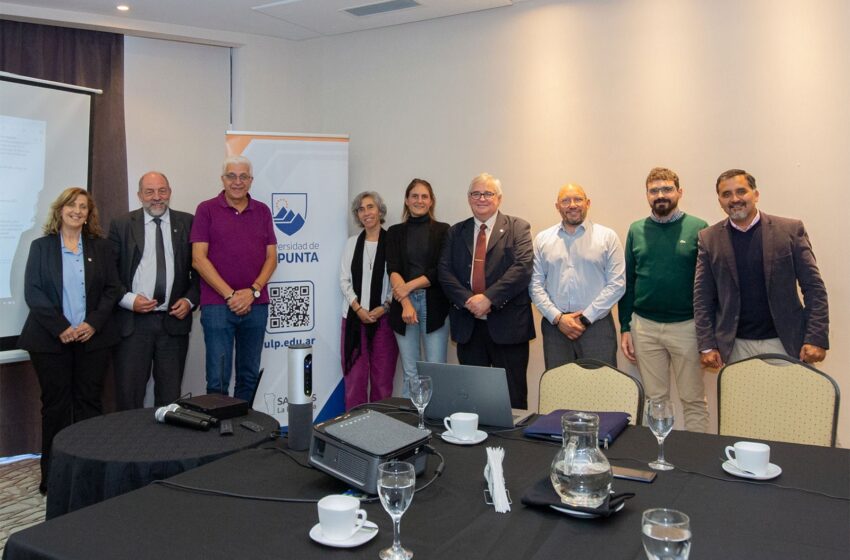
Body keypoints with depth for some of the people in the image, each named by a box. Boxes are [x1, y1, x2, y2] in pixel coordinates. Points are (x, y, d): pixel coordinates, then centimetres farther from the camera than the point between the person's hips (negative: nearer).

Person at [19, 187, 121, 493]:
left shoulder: (101, 247, 8)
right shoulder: (41, 247, 6)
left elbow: (112, 288, 4)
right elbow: (32, 291, -1)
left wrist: (94, 323, -10)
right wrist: (60, 328, -12)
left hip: (93, 338, 1)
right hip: (51, 339, -1)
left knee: (89, 402, 3)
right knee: (55, 405, 4)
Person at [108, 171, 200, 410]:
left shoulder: (187, 223, 7)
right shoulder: (122, 225, 4)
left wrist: (190, 300, -4)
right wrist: (128, 299, -10)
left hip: (174, 321, 1)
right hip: (133, 321, -1)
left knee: (170, 396, 9)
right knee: (128, 396, 3)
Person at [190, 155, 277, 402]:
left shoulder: (263, 211, 10)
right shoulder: (207, 210, 1)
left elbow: (271, 257, 7)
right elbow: (199, 259, -5)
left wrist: (253, 291, -8)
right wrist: (230, 295, -12)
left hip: (256, 305, 3)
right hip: (218, 305, -3)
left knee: (250, 375, 11)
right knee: (218, 379, -1)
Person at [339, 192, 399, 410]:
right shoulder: (352, 243, 10)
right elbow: (344, 279, 7)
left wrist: (385, 307, -12)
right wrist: (358, 308, -6)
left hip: (384, 317, -2)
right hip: (354, 316, 3)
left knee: (383, 377, 1)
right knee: (355, 376, 1)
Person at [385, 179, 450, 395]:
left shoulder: (443, 230, 6)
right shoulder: (395, 232, 11)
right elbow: (393, 270, 0)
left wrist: (409, 286, -11)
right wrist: (406, 303, -14)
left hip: (434, 305, -1)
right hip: (403, 304, 2)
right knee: (410, 374, 5)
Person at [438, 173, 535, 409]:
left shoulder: (518, 228, 4)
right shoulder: (455, 232, 15)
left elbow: (522, 268, -10)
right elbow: (445, 272, 5)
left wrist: (488, 298, -18)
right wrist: (467, 300, -11)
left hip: (506, 325, -3)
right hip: (468, 326, 4)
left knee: (512, 396, 1)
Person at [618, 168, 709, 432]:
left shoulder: (698, 229, -3)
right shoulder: (636, 230, 6)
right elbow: (627, 282, 9)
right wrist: (625, 327, 5)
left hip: (686, 326, -2)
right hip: (644, 326, 3)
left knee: (693, 400, 6)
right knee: (654, 398, 12)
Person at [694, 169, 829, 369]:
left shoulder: (791, 230, -1)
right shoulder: (709, 238, 2)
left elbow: (813, 287, -2)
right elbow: (702, 296, 2)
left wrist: (816, 339, -9)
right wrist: (707, 346, -4)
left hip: (783, 343, 0)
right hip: (735, 346, 1)